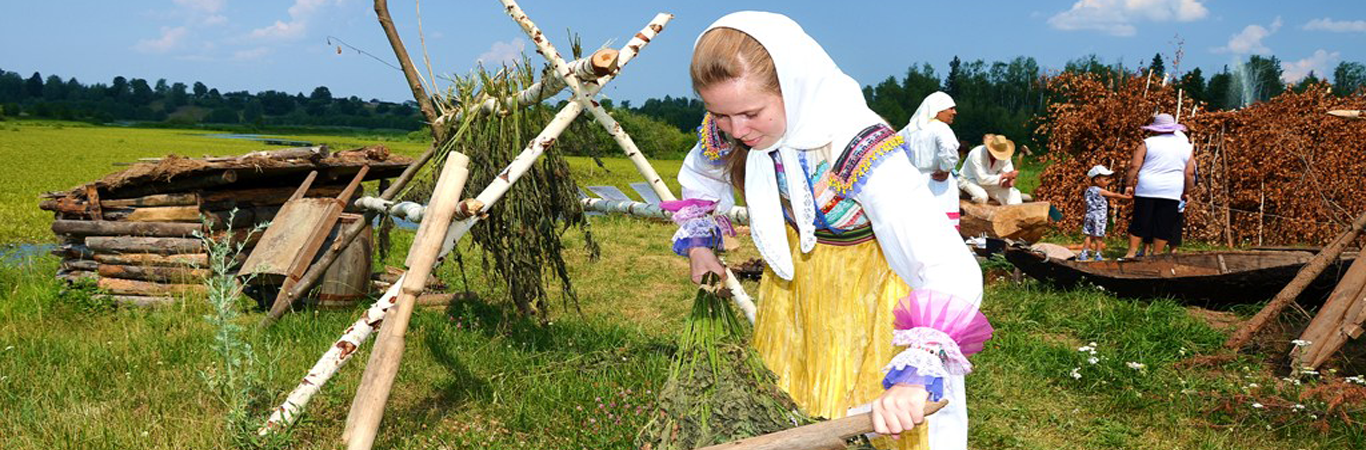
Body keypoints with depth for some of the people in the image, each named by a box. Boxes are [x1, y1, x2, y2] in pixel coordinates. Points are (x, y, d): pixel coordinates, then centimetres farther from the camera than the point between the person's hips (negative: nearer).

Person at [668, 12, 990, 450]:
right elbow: (698, 175, 7)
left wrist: (917, 373, -59)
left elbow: (951, 273, -48)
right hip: (794, 278, 5)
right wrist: (697, 243, 5)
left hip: (867, 281, -5)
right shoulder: (724, 130, -21)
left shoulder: (863, 153, -41)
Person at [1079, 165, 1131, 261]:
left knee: (1089, 236, 7)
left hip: (1089, 216, 7)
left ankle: (1084, 253, 2)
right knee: (1099, 237, 3)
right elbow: (1115, 195, -6)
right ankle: (1097, 255, 9)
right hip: (1099, 218, -7)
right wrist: (1128, 197, 2)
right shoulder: (1101, 191, -10)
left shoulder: (1088, 191, 11)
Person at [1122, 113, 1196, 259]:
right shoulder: (1185, 146, 8)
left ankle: (1131, 252, 5)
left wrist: (1129, 184, 0)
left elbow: (1134, 166, -5)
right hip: (1172, 192, 1)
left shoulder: (1147, 143, 1)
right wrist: (1187, 192, 14)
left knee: (1139, 223, 5)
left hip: (1146, 189, -1)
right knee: (1163, 225, 6)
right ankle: (1156, 254, 7)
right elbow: (1189, 173, 6)